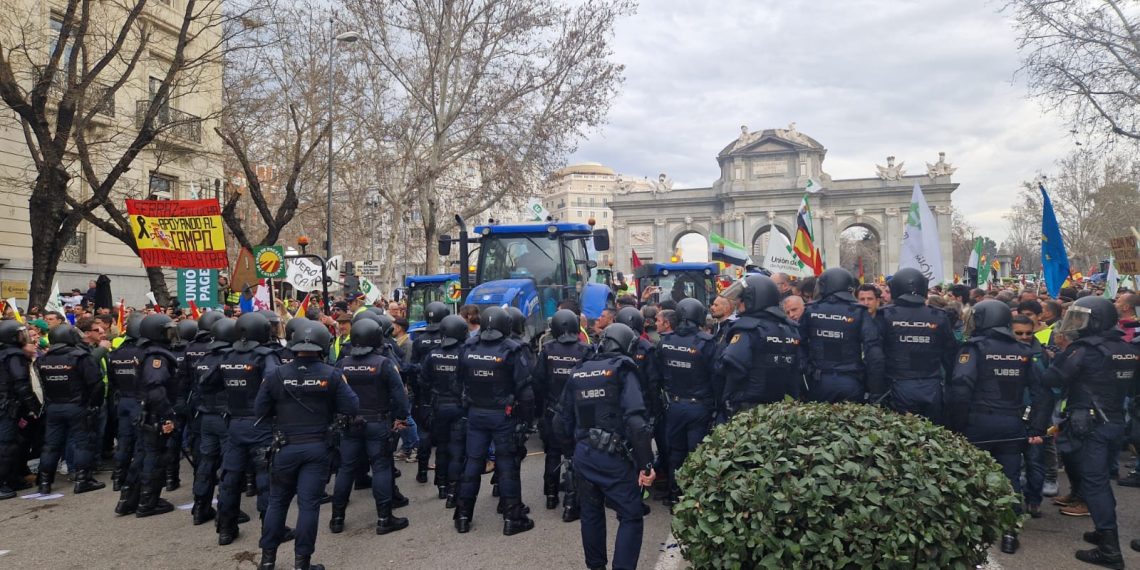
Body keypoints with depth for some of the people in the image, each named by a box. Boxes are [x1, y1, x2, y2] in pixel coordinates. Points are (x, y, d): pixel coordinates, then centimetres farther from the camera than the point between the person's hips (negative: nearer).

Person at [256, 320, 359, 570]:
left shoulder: (276, 374, -5)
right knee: (309, 503, 4)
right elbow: (352, 408, -8)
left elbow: (260, 410, 1)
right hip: (317, 447, -2)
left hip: (286, 447, 2)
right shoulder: (330, 374, -9)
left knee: (277, 500, 17)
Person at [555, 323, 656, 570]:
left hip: (582, 454, 6)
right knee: (631, 516, 2)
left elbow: (563, 420, 15)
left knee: (591, 513, 19)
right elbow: (635, 420, -18)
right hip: (613, 456, -6)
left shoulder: (578, 372, 11)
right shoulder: (622, 370, -7)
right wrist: (646, 463, -16)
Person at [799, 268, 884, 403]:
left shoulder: (810, 311, 0)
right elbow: (874, 350, -12)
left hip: (819, 382, 2)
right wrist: (876, 388, -7)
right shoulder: (859, 312, -6)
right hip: (850, 382, -1)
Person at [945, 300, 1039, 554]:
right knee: (1010, 476, 9)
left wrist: (955, 424, -13)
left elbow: (960, 388, -19)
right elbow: (1038, 390, 7)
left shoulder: (975, 348, -9)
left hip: (979, 422, -3)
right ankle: (1010, 531, 10)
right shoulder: (1023, 351, 8)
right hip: (1012, 424, 3)